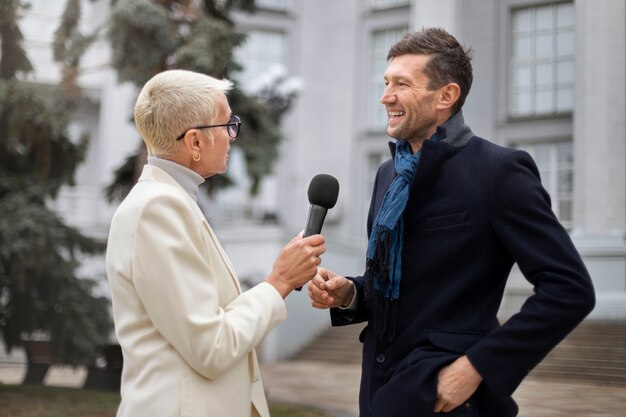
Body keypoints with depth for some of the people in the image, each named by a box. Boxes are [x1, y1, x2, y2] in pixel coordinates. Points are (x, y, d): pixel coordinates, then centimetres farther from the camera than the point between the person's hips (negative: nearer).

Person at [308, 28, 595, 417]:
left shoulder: (499, 170, -13)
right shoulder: (389, 174, 8)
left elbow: (571, 288, -16)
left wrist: (478, 366, -18)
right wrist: (348, 294, -3)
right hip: (383, 384, 7)